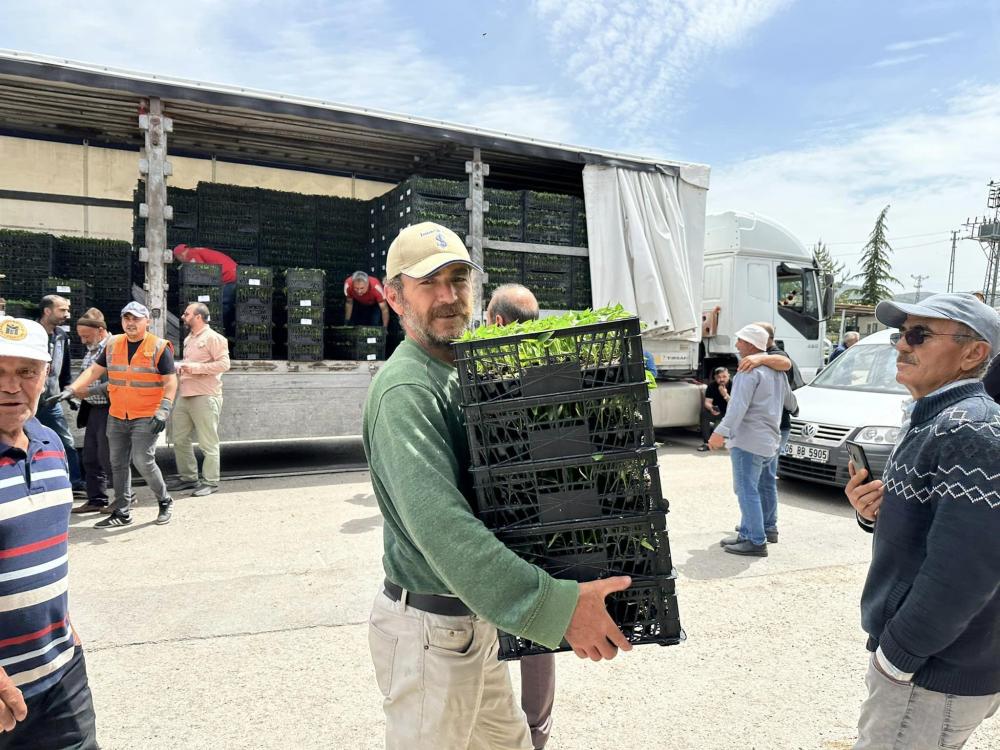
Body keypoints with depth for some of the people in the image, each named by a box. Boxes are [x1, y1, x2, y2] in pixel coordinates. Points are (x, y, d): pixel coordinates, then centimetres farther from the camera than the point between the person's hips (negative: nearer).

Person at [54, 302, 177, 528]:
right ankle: (121, 513, 20)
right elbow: (94, 370, 11)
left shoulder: (159, 347, -8)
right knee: (118, 464, 9)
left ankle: (164, 501, 10)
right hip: (117, 416, 6)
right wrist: (72, 389, -3)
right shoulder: (113, 345, 8)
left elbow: (170, 382, -10)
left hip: (146, 417, -6)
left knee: (143, 461, -12)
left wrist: (163, 411, -20)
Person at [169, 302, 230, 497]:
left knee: (208, 443, -2)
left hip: (205, 397, -9)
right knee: (179, 439, 13)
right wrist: (180, 368, 10)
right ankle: (189, 478, 25)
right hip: (185, 396, 9)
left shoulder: (213, 338, -10)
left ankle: (211, 482, 7)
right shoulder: (188, 339, 18)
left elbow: (224, 364, -18)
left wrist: (196, 367, -21)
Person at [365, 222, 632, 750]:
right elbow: (441, 526, -32)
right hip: (431, 628, -8)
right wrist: (556, 607, -34)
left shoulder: (463, 371, 9)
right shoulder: (405, 389, -22)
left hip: (473, 619, 9)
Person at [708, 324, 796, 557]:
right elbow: (790, 403, 26)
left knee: (747, 490, -6)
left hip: (748, 439, -10)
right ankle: (747, 534, 23)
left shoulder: (750, 370, -13)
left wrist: (721, 431, -29)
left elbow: (739, 406, -24)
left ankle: (756, 542, -4)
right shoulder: (776, 369, 17)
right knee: (748, 489, 17)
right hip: (768, 439, 10)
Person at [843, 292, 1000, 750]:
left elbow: (962, 573, -27)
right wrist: (873, 512, -5)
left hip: (936, 677, -9)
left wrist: (896, 656, -18)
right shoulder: (928, 420, 9)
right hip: (908, 654, 9)